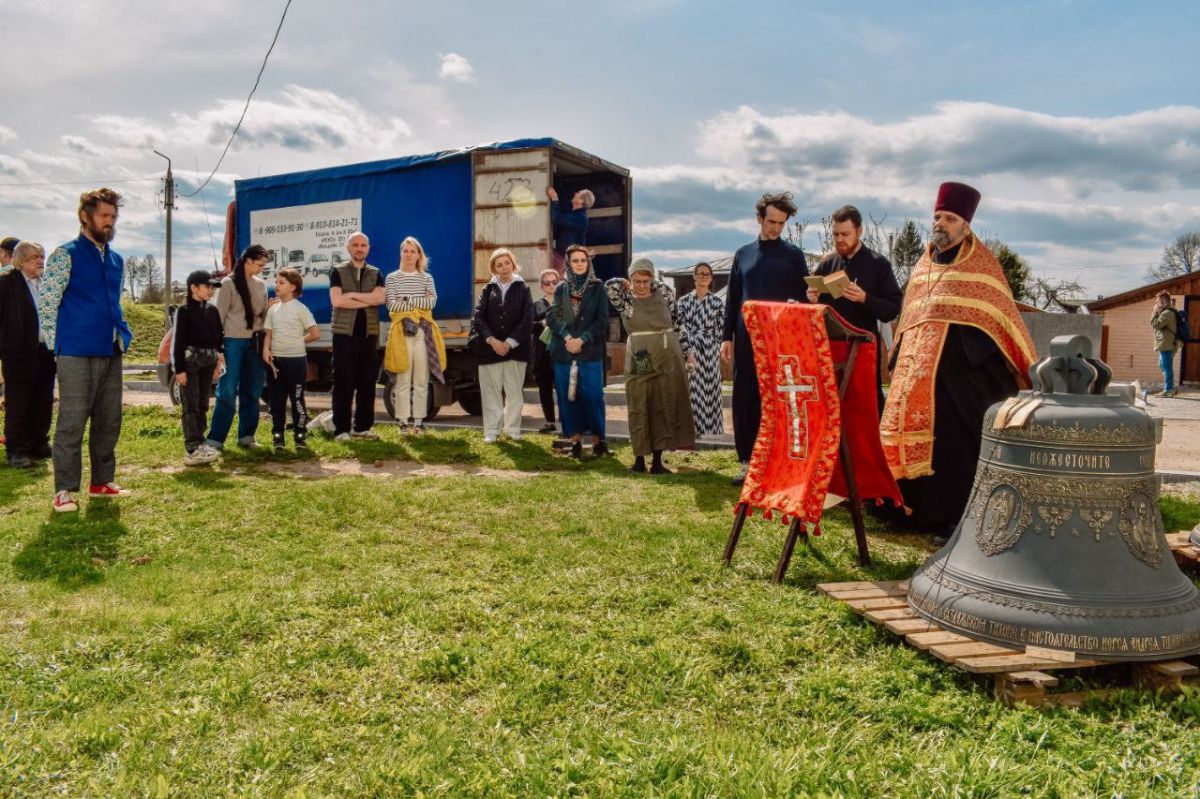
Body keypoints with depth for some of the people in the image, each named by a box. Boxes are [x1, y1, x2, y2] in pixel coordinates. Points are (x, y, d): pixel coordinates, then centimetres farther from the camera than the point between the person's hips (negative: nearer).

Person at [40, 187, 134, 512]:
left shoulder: (116, 260, 15)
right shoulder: (66, 255, -5)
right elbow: (46, 303, -8)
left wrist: (123, 336, 11)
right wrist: (58, 346, -7)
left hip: (111, 353, 7)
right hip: (77, 354, -7)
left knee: (109, 421, 11)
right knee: (72, 423, -4)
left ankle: (101, 482, 22)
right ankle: (64, 491, 3)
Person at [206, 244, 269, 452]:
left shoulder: (261, 285, 12)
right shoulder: (229, 283, -3)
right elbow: (219, 315, -5)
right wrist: (217, 345, -9)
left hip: (254, 342, 5)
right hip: (233, 342, -5)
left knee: (251, 392, 8)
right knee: (227, 392, -6)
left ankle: (246, 436, 17)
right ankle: (215, 439, -2)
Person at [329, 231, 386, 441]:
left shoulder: (375, 274, 14)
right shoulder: (338, 272, 5)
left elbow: (380, 298, -5)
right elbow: (336, 300, -11)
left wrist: (352, 295, -11)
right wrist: (367, 301, -6)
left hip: (369, 334, 3)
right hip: (345, 333, -3)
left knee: (367, 383, 5)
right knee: (343, 383, -3)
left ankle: (362, 427, 13)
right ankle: (342, 429, 0)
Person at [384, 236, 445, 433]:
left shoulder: (427, 278, 13)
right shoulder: (393, 278, 8)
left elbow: (432, 302, -2)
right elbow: (392, 304, -5)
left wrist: (406, 300, -7)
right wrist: (420, 302, -5)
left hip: (423, 330, 2)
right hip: (402, 330, -2)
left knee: (422, 380, 2)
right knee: (403, 379, -4)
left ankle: (418, 420, 8)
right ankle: (404, 420, 1)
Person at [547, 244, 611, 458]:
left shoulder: (598, 288, 5)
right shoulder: (561, 289, 12)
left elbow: (602, 321, -2)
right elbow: (552, 316, 2)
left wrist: (582, 340, -12)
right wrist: (567, 336, -14)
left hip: (590, 351, -2)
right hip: (563, 352, 2)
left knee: (592, 396, -6)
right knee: (568, 396, 1)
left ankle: (597, 439, 4)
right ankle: (575, 439, 8)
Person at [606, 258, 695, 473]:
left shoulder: (664, 293, 5)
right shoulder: (625, 300, 1)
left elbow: (677, 324, 9)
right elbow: (610, 285, -19)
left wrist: (687, 351, 8)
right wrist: (627, 286, 0)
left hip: (668, 358, 2)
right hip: (639, 361, -2)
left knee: (665, 407, 4)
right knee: (639, 409, 1)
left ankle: (657, 461, 11)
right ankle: (639, 458, 9)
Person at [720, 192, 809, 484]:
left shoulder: (793, 255, 3)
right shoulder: (743, 254, 10)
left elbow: (803, 298, 3)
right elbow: (732, 298, 12)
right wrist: (727, 336, 6)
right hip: (746, 339, 3)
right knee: (744, 400, 3)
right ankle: (748, 460, 11)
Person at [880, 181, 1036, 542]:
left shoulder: (982, 265, 1)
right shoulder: (922, 267, 16)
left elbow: (1003, 319, 0)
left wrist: (1025, 371, -2)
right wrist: (898, 360, 20)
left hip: (963, 363, -5)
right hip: (918, 365, 6)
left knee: (955, 439, -5)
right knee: (917, 431, 4)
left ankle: (956, 519, 2)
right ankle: (922, 508, 14)